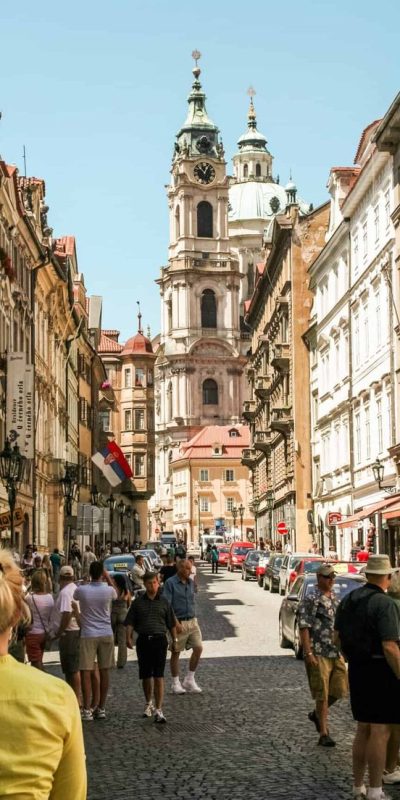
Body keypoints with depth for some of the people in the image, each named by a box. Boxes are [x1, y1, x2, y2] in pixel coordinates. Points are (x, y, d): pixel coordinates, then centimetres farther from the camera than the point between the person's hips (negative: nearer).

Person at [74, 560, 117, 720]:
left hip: (88, 635, -2)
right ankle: (101, 709, 13)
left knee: (86, 672, 1)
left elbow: (75, 597, 14)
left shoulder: (81, 590, -11)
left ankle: (87, 710, -1)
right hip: (106, 634, 2)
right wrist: (107, 577, 17)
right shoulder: (108, 590, -7)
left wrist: (86, 581, 14)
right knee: (104, 671, 8)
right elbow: (116, 595, 18)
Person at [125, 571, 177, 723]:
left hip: (159, 640, -2)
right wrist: (128, 637, -8)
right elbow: (130, 622, 6)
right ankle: (148, 703, 32)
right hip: (143, 640, 2)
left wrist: (175, 639, 10)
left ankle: (158, 710, -11)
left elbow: (171, 623, 12)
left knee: (158, 676, -9)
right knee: (145, 675, 11)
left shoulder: (163, 601, 7)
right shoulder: (138, 602, 7)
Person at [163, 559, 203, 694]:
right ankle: (176, 684, 14)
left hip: (192, 621, 6)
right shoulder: (170, 583, -10)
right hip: (178, 623, -6)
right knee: (176, 653, 4)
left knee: (198, 648, -4)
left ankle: (189, 680, 9)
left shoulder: (190, 582, 10)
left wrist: (194, 617, 17)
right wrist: (175, 622, -19)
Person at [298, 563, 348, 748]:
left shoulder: (335, 600, 14)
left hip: (336, 653, 7)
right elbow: (303, 628, -13)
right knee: (322, 694, -3)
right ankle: (323, 734, 4)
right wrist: (308, 653, -19)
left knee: (339, 690, 6)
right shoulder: (310, 600, -9)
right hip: (318, 654, -7)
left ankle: (317, 714, 31)